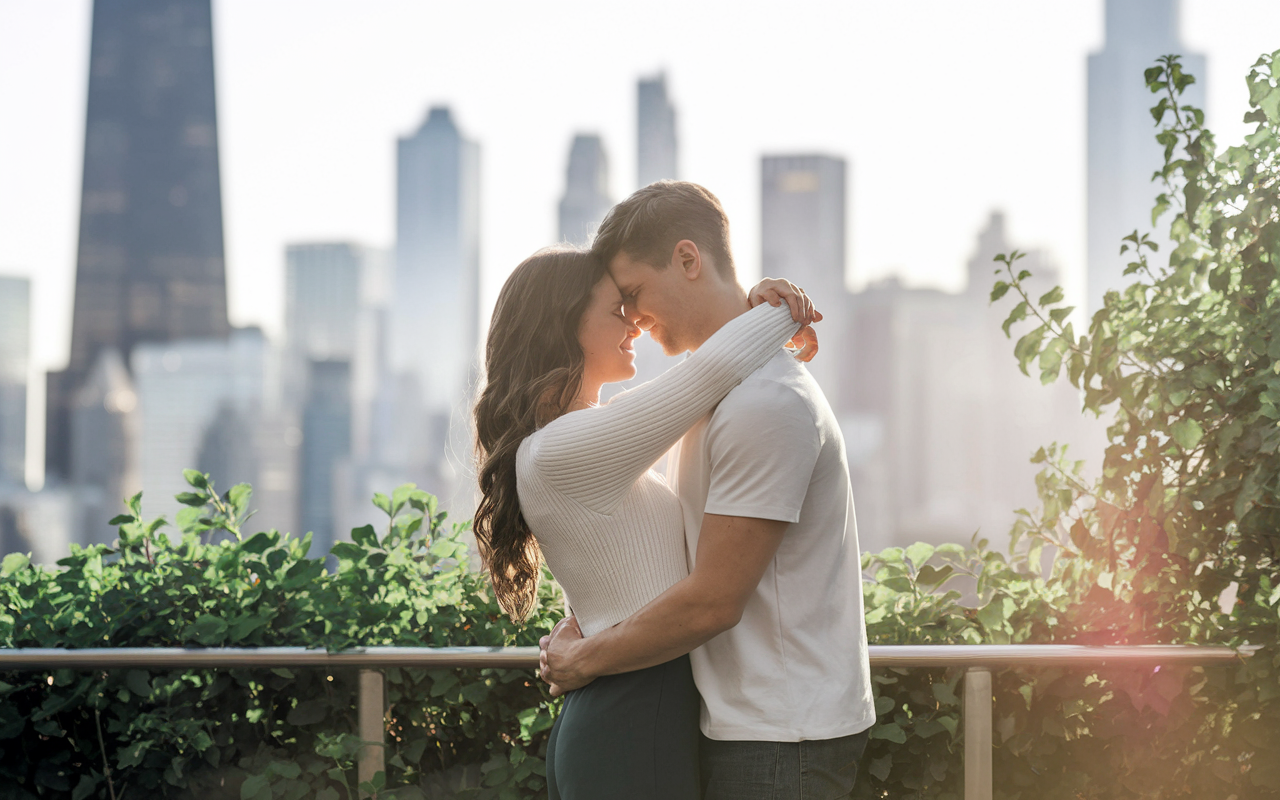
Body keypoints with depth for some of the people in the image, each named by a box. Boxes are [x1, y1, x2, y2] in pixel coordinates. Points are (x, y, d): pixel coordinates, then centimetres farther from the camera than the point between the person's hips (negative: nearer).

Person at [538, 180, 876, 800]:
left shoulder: (765, 404, -20)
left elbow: (711, 602, -20)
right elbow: (678, 539, 20)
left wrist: (583, 659, -8)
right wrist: (580, 625, 6)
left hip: (781, 737, -9)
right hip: (747, 721, 9)